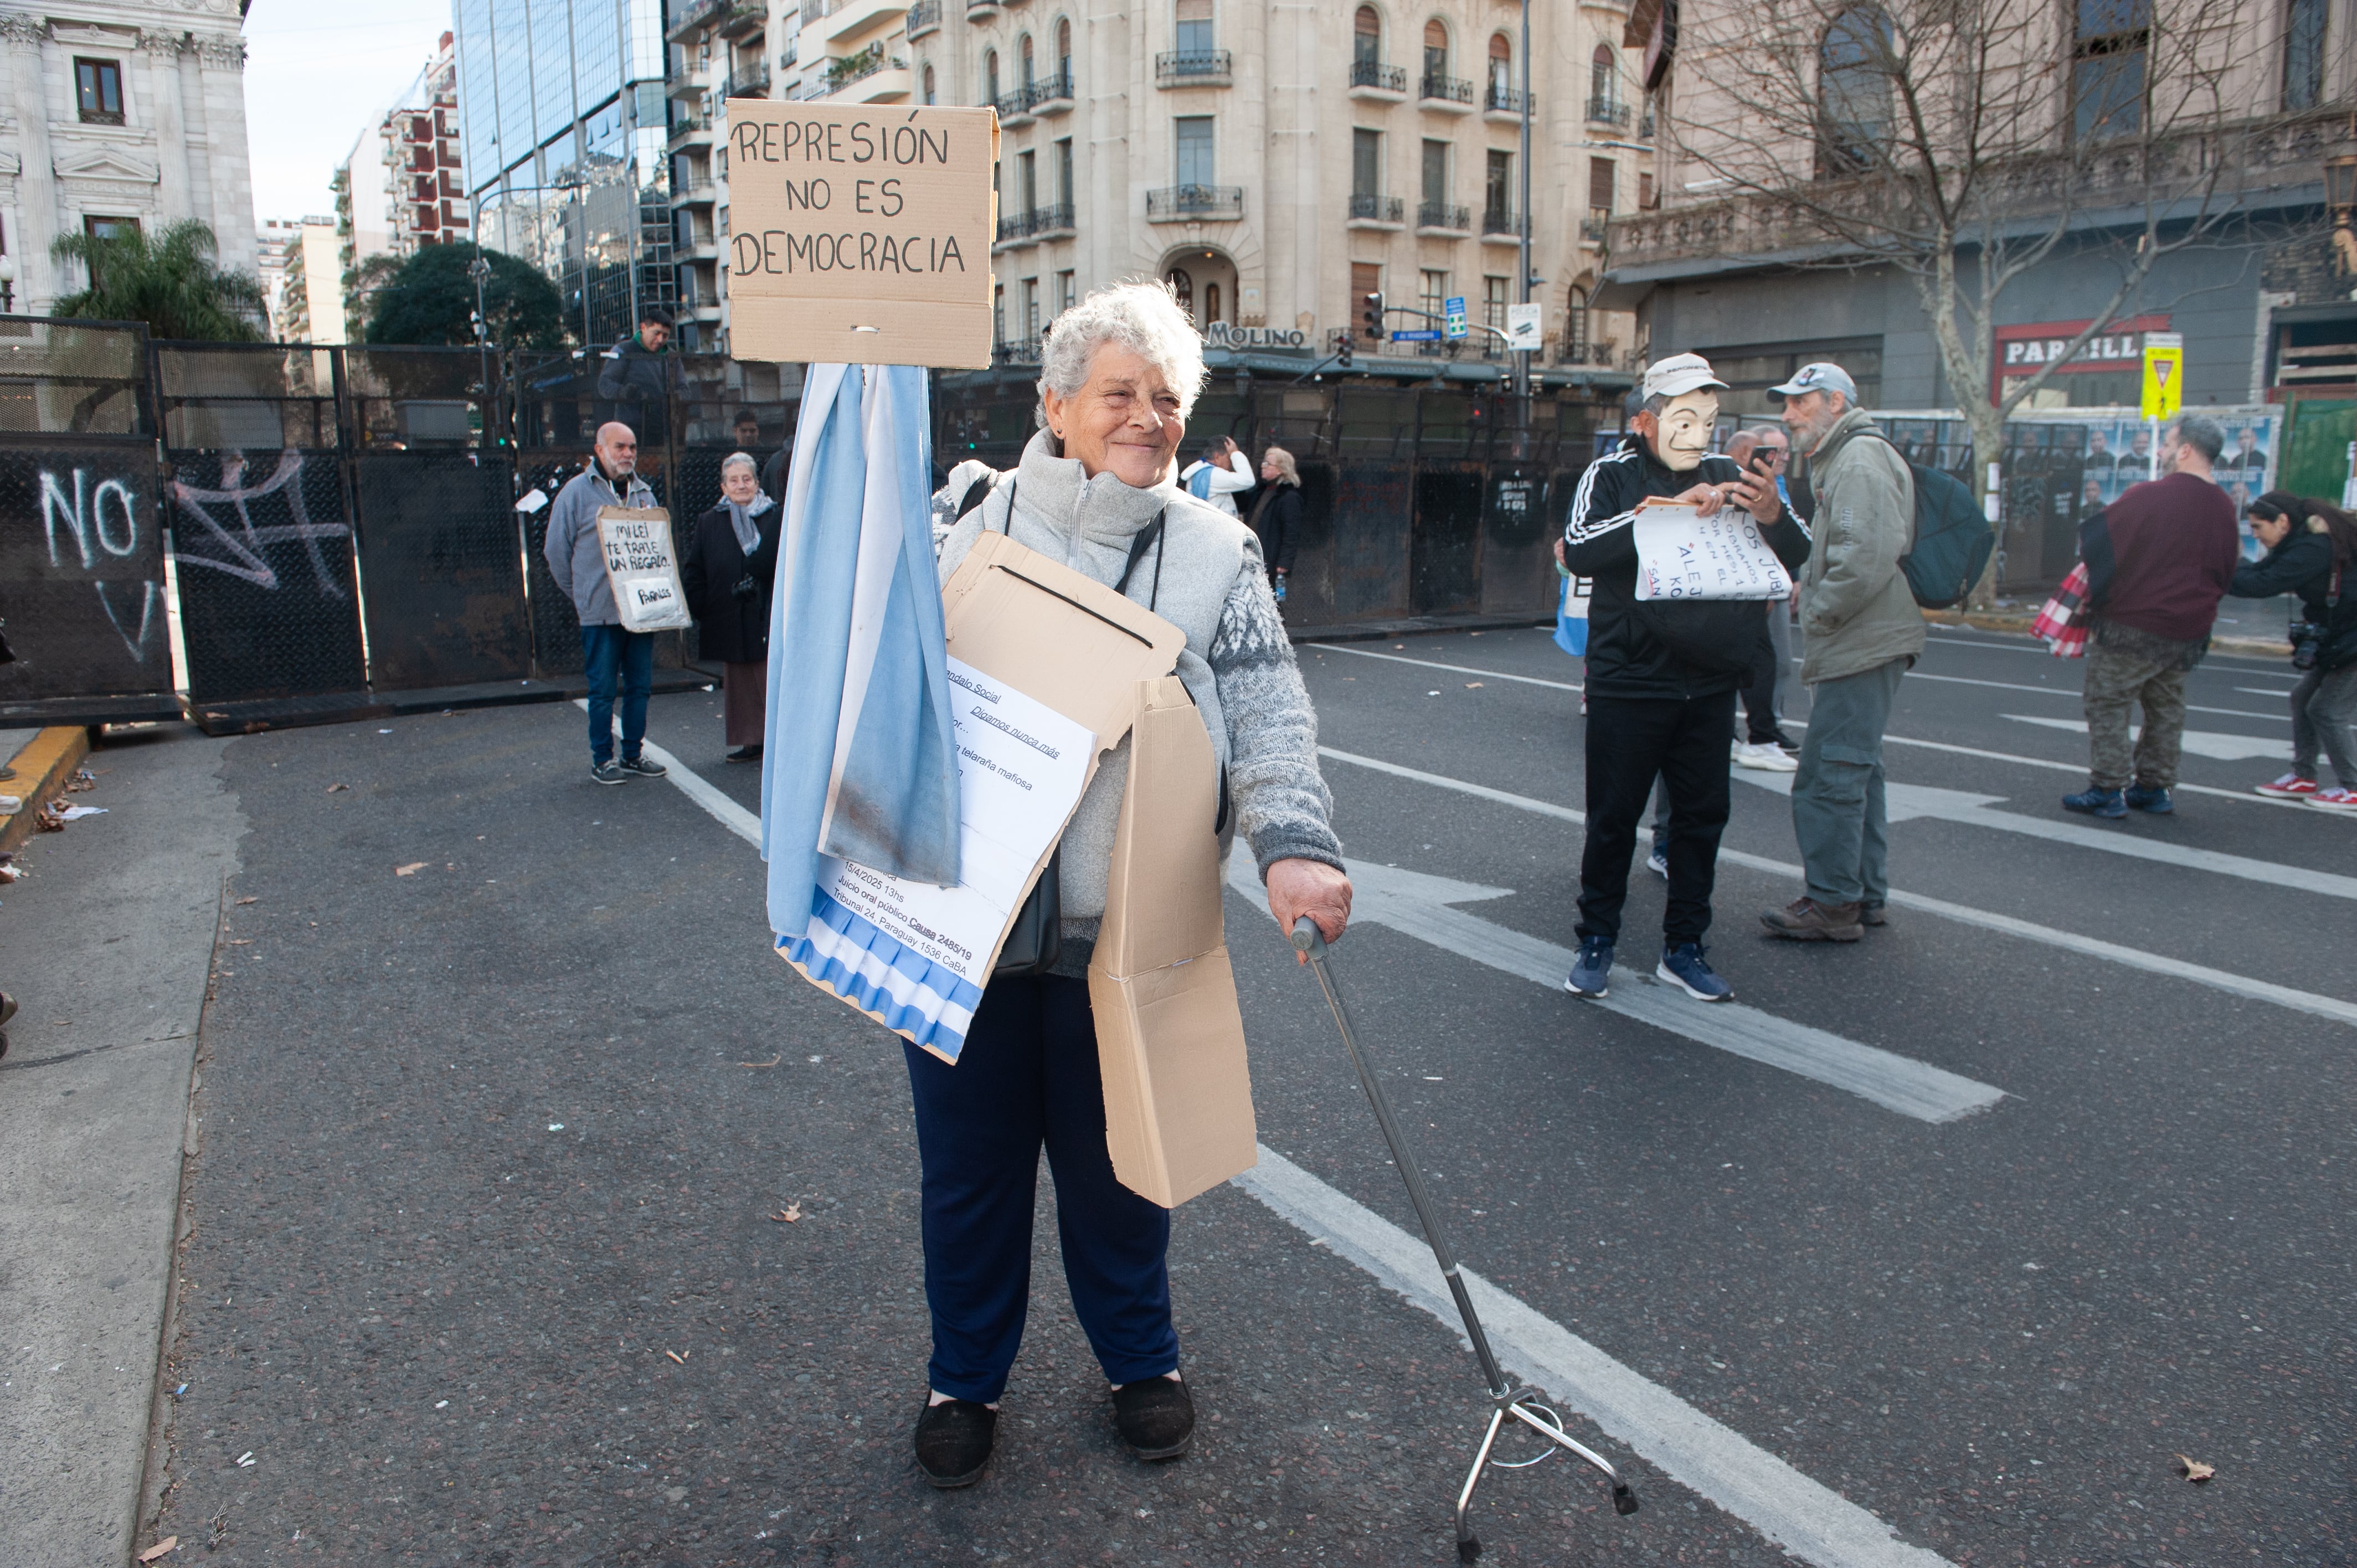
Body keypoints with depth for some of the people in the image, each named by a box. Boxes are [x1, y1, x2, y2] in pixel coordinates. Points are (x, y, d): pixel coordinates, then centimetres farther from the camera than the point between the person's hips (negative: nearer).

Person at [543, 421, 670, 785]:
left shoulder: (644, 493, 14)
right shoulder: (577, 491, -2)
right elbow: (557, 550, 0)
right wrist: (581, 595, 2)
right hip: (600, 612, -5)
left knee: (640, 686, 8)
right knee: (602, 689, 0)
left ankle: (633, 754, 19)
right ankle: (602, 760, 9)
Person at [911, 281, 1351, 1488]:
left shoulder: (1215, 551, 3)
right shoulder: (975, 523, 4)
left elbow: (1270, 715, -6)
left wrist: (1294, 844, -23)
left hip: (1118, 927, 0)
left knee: (1116, 1162, 14)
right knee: (970, 1165, 13)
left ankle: (1139, 1358, 40)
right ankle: (966, 1376, 37)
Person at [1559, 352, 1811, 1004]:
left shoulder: (1728, 478, 8)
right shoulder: (1612, 476, -1)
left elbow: (1799, 557, 5)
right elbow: (1579, 550, -20)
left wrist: (1773, 516, -17)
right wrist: (1670, 512, -26)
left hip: (1709, 686, 4)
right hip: (1628, 683, -4)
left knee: (1702, 815, 9)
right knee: (1613, 818, 3)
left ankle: (1683, 948, 21)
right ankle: (1596, 943, 17)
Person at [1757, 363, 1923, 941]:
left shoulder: (1861, 459, -14)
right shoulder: (1840, 459, 21)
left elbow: (1868, 557, -25)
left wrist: (1819, 614, -15)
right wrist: (1809, 587, 14)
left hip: (1860, 649, -11)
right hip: (1860, 647, 11)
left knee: (1829, 776, -8)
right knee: (1855, 771, 16)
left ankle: (1832, 904, -1)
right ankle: (1865, 894, 24)